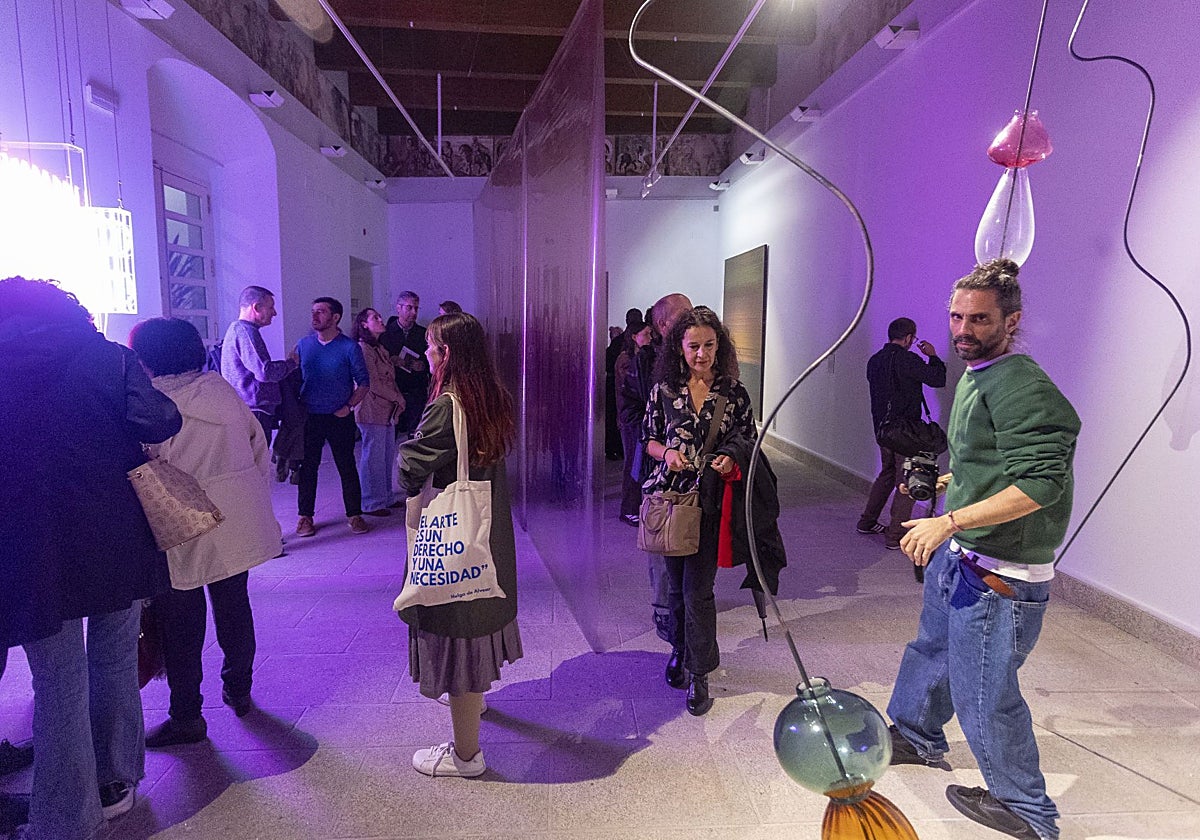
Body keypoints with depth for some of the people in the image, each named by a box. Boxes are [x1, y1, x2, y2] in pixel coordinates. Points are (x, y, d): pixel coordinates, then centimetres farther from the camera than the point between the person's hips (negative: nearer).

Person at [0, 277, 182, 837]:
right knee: (116, 664, 18)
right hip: (115, 538, 1)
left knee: (60, 683, 9)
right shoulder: (104, 356, -2)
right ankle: (114, 785, 33)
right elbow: (159, 421, -13)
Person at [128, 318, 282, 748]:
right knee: (233, 606, 19)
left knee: (180, 621, 8)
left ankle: (186, 715, 19)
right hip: (237, 524, 5)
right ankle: (238, 690, 34)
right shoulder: (220, 388, 2)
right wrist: (257, 498, 15)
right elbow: (259, 444, 6)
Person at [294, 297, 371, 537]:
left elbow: (363, 382, -2)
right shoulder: (303, 345, 6)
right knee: (307, 467, 7)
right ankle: (305, 516, 18)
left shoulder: (349, 346, -3)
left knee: (347, 467, 3)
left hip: (340, 418, -3)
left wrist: (348, 407, -10)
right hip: (309, 417, 3)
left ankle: (354, 515, 14)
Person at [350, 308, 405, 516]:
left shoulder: (380, 349, 17)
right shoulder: (363, 349, -12)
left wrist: (397, 399, 4)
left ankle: (386, 497, 24)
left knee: (388, 455, 13)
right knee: (373, 456, -2)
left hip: (387, 410, 9)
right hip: (372, 411, -9)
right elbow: (373, 383, -16)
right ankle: (371, 503, 8)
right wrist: (397, 397, -8)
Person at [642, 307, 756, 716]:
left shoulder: (734, 393, 0)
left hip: (710, 501, -2)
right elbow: (649, 438, 9)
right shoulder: (664, 389, 2)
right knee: (675, 582, 15)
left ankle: (699, 674, 14)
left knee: (698, 589, -2)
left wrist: (731, 459, -14)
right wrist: (667, 452, -12)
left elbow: (748, 443, 7)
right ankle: (680, 647, 39)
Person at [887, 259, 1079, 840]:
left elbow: (1041, 482, -30)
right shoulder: (973, 376, 10)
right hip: (956, 556, 10)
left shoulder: (1020, 385, -22)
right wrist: (951, 480, 22)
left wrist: (948, 522, -31)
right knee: (932, 649, 26)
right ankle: (916, 736, 49)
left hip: (997, 574, -10)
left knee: (983, 693, 4)